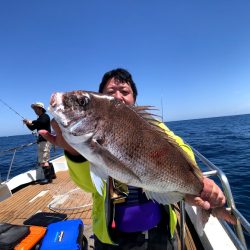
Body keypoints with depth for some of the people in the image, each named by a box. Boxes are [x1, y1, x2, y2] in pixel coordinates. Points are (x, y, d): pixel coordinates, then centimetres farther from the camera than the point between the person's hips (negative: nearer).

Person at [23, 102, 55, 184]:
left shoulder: (45, 116, -5)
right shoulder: (39, 120, 20)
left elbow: (42, 122, -27)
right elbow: (32, 128, 19)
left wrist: (31, 122, -22)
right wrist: (27, 123, 2)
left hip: (45, 141, -10)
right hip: (41, 141, 10)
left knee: (43, 160, -12)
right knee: (42, 160, 16)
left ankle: (48, 178, -6)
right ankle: (52, 174, 25)